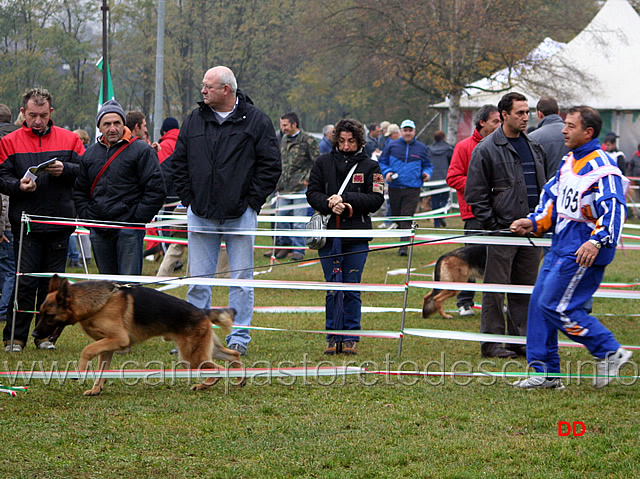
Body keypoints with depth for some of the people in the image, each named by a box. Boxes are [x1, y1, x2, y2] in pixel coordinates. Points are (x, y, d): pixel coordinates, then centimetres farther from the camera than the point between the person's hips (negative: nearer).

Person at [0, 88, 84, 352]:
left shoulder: (68, 139, 7)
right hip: (25, 222, -2)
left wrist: (65, 170, -14)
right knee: (26, 282, -5)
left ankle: (46, 335, 17)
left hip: (60, 224, 2)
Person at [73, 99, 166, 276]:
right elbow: (80, 192, 22)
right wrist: (87, 217, 7)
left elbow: (156, 189, -7)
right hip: (99, 231, 6)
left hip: (128, 230, -6)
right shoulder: (90, 154, 14)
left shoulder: (141, 150, -3)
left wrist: (137, 218, -11)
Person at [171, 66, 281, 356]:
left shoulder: (255, 121, -1)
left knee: (241, 280, 1)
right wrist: (189, 199, 4)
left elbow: (270, 165, -1)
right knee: (199, 281, 4)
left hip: (240, 215, -3)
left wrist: (252, 201, -6)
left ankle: (238, 337, 7)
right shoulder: (193, 122, 8)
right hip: (201, 217, 3)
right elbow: (179, 164, 14)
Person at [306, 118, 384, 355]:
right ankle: (333, 337, 11)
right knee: (332, 288, 3)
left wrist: (345, 199, -13)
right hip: (329, 235, 1)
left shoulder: (370, 166, 4)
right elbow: (312, 193, 5)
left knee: (352, 289, 1)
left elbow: (376, 199, -2)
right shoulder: (324, 162, 7)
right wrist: (330, 205, -14)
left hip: (357, 236, -1)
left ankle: (351, 337, 9)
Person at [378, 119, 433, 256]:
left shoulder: (421, 148, 10)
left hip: (412, 189, -2)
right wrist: (387, 172, -8)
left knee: (407, 218, -11)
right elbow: (382, 162, 12)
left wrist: (426, 173, -4)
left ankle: (404, 246, -13)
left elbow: (428, 165, 18)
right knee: (396, 216, 9)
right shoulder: (392, 146, 7)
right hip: (394, 188, 2)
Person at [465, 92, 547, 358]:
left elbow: (543, 186, 23)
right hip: (502, 231, -6)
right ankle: (491, 343, 2)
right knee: (496, 287, -3)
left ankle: (520, 339, 16)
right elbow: (475, 194, -6)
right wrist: (492, 225, -12)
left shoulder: (534, 147, 15)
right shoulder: (487, 149, -5)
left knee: (525, 288, 9)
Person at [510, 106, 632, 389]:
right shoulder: (570, 162, 13)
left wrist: (597, 241, -37)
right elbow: (552, 196, 24)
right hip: (561, 247, 10)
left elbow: (614, 210, -24)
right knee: (539, 303, 8)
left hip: (583, 253, -10)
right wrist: (534, 222, 10)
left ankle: (610, 353, -2)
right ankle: (545, 373, 15)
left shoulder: (602, 168, -16)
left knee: (555, 306, -11)